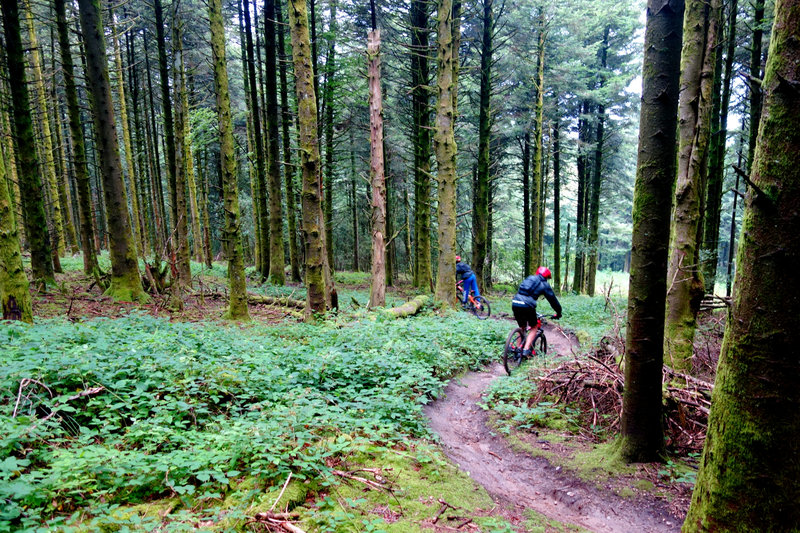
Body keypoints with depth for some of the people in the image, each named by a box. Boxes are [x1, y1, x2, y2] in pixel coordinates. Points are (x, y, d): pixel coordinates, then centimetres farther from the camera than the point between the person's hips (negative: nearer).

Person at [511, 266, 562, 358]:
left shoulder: (528, 278, 27)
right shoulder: (544, 284, 12)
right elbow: (553, 299, 16)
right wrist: (558, 313, 30)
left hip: (515, 303, 5)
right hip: (527, 306, -5)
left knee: (522, 327, 25)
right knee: (534, 327, 17)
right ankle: (526, 350, 4)